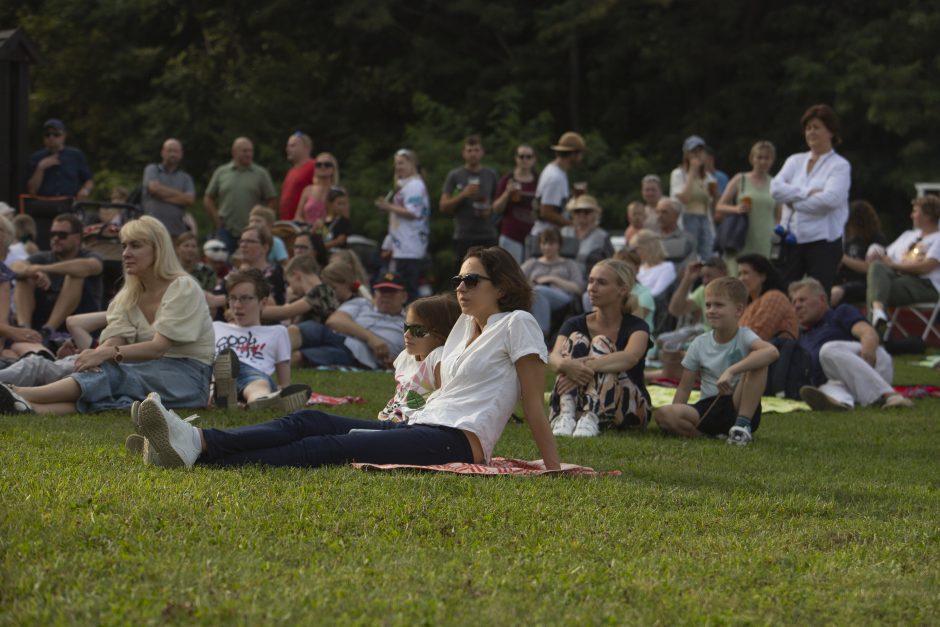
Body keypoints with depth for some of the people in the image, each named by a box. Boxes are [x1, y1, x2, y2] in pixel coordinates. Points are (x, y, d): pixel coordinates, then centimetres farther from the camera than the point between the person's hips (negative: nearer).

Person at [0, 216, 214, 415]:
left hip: (188, 376, -6)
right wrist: (97, 353, -27)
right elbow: (114, 340, -2)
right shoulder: (128, 296, 15)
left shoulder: (183, 288, -6)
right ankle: (34, 407, -53)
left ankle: (20, 395, -49)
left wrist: (108, 353, -31)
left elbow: (158, 347, -17)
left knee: (111, 375, -32)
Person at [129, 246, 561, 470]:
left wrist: (554, 471, -9)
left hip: (455, 441, -9)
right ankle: (196, 443, -33)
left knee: (330, 447, -25)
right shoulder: (465, 325, 25)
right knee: (309, 422, -13)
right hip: (419, 427, 9)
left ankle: (199, 453, -41)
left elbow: (534, 406, -4)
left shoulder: (517, 325, 0)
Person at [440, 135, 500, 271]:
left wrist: (491, 209, -3)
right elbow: (444, 206, 2)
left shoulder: (491, 175, 11)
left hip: (488, 236, 2)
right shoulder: (454, 176, 5)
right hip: (463, 236, -2)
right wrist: (463, 195, -13)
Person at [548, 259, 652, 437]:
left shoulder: (636, 327, -5)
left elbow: (630, 357, -30)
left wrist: (587, 367, -43)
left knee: (601, 342, -22)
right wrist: (567, 365, -45)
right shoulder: (576, 324, 2)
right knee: (576, 339, -18)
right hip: (579, 404, 2)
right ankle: (566, 414, -39)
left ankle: (591, 418, -43)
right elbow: (554, 357, -19)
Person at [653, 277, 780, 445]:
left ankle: (742, 425, -20)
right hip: (709, 409, 2)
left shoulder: (744, 337, -7)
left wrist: (731, 371, -38)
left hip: (739, 408, -2)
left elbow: (772, 352, -30)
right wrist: (674, 418, -9)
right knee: (662, 415, -24)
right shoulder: (700, 344, 5)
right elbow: (684, 388, 8)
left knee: (758, 362, -25)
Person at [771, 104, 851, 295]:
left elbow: (830, 199, -16)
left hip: (823, 240, -4)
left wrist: (793, 200, -6)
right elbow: (776, 188, -1)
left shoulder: (839, 165, 0)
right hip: (792, 239, 4)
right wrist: (808, 193, -12)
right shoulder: (795, 161, 15)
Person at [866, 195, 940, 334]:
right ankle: (877, 311, -57)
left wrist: (893, 265, -8)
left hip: (924, 285, -6)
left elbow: (926, 267, -9)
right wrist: (880, 258, -1)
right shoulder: (908, 235, 32)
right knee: (877, 267, -32)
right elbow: (887, 256, 25)